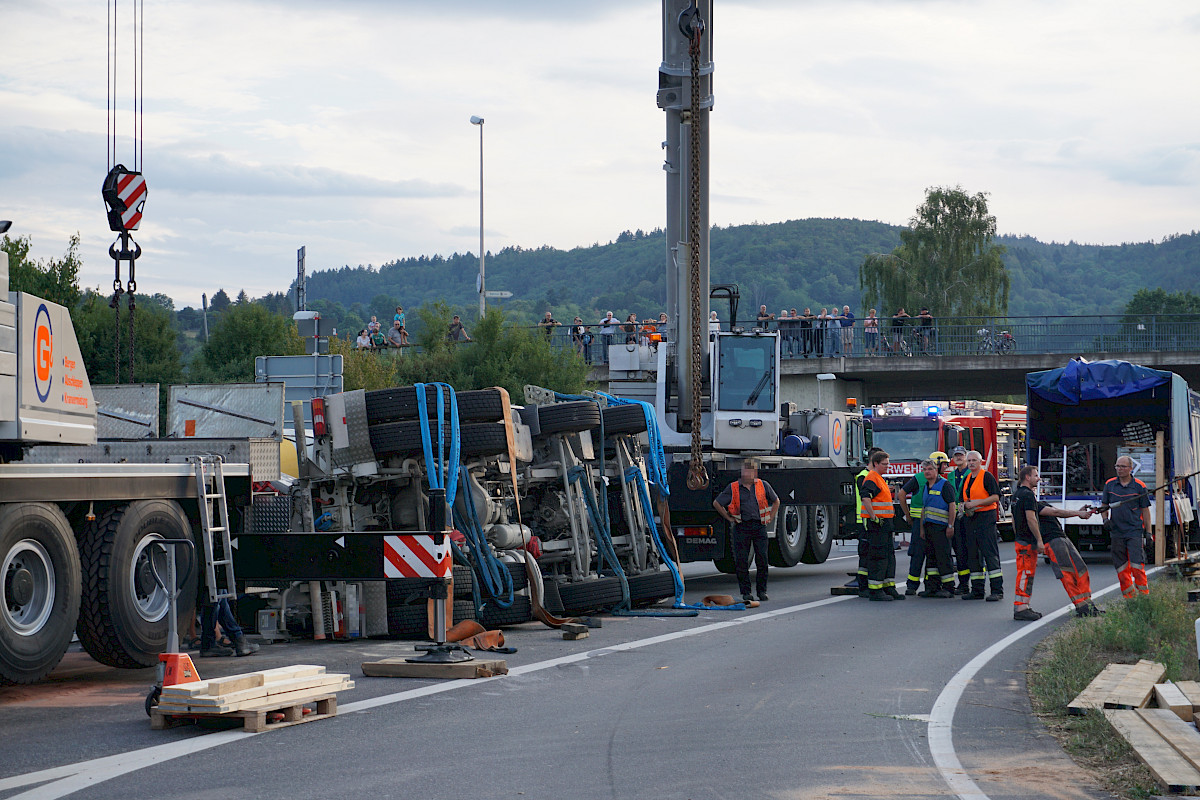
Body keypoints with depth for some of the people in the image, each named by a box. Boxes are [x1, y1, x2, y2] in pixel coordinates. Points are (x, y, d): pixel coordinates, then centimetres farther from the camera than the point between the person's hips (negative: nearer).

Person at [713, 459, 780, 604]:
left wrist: (770, 518, 13)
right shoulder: (733, 488, 4)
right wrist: (729, 518, 7)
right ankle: (746, 591, 5)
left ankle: (762, 590, 8)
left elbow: (776, 501, 23)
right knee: (741, 560, -3)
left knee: (762, 559, -3)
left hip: (759, 526, 1)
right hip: (742, 527, -1)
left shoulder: (763, 486, 8)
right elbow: (717, 503, 12)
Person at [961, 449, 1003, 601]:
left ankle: (997, 590, -13)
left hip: (986, 517, -8)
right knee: (973, 555, 8)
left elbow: (995, 497, -12)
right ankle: (977, 590, 12)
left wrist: (977, 502, -18)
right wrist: (966, 505, 2)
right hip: (971, 519, 8)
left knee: (990, 554, -11)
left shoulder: (987, 476, -5)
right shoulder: (967, 479, 18)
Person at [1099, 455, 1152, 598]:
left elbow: (1145, 510, 4)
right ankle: (1129, 596, 11)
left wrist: (1148, 533, 1)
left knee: (1137, 564, -12)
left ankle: (1144, 595, -5)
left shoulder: (1139, 486, 1)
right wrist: (1105, 519, -1)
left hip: (1135, 531, -3)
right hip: (1116, 531, 3)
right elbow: (1104, 506, 18)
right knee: (1121, 566, 4)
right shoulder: (1110, 484, 8)